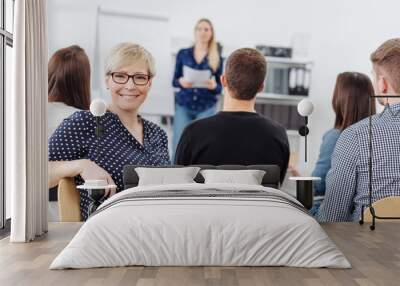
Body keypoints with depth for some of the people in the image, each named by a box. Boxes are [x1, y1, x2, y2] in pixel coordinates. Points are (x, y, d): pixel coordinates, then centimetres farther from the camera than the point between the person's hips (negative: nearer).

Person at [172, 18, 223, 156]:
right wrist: (181, 82, -14)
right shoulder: (183, 54, 6)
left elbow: (220, 88, 6)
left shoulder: (217, 58, 5)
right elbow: (174, 81, 8)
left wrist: (214, 86, -16)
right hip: (183, 106, 0)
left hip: (206, 108, 0)